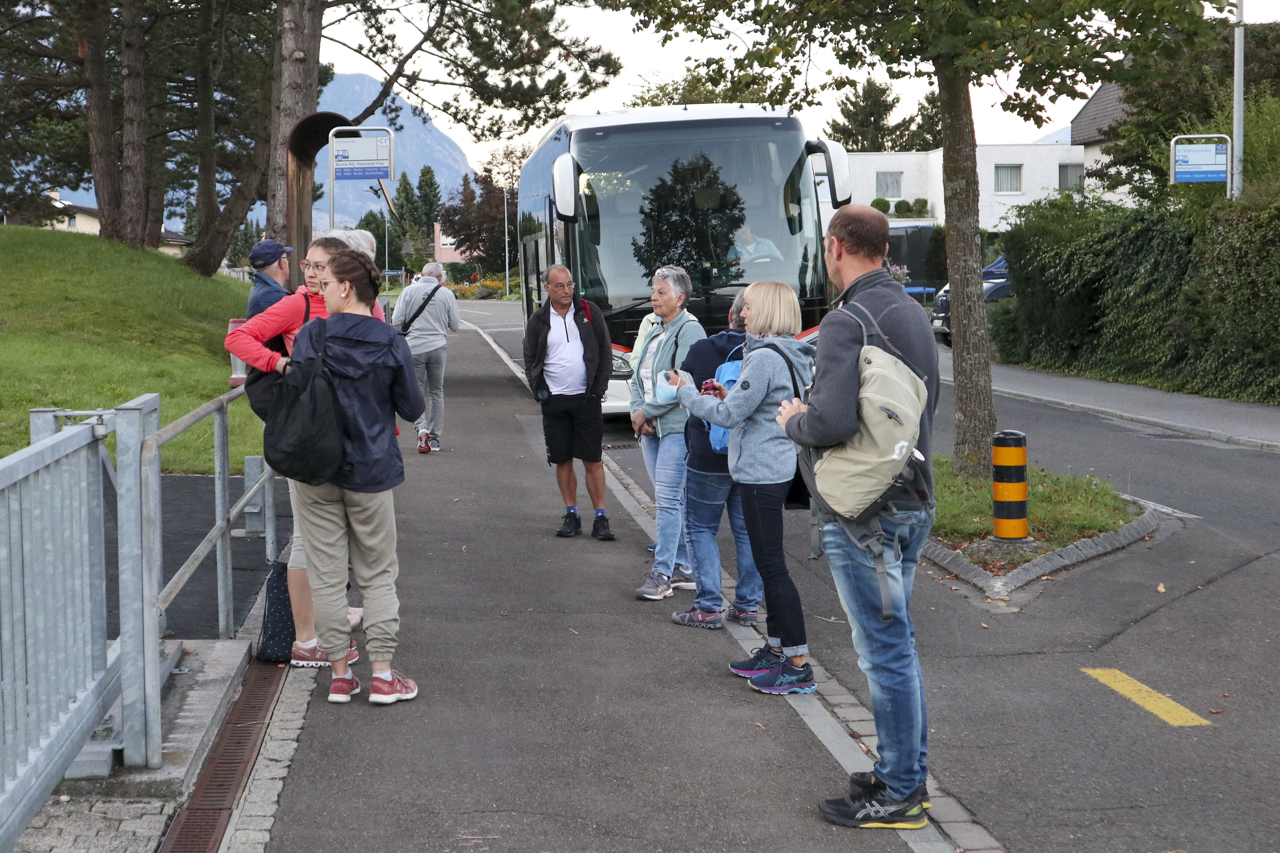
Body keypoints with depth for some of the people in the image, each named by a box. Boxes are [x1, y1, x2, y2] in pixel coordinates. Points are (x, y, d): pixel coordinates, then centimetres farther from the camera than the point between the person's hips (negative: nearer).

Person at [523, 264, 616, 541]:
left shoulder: (590, 313, 3)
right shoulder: (538, 321, 5)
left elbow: (605, 353, 6)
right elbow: (530, 361, 12)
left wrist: (599, 388, -2)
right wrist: (538, 388, -2)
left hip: (586, 399, -1)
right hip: (554, 401, 1)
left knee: (592, 460, -3)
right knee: (562, 461, 6)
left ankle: (600, 518, 1)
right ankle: (571, 515, 15)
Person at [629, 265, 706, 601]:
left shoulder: (690, 330, -9)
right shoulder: (655, 333, 18)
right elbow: (638, 378, 18)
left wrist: (646, 411, -12)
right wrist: (637, 412, 0)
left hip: (677, 427, -9)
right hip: (650, 428, 9)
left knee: (668, 499, -12)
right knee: (673, 499, 12)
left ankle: (662, 574, -12)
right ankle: (686, 565, 20)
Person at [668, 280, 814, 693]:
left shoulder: (765, 358, -19)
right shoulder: (789, 356, 12)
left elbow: (729, 415, -18)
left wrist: (686, 392, -5)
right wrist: (728, 396, 10)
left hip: (761, 473, -10)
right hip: (775, 468, 10)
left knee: (771, 565, -7)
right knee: (769, 563, 17)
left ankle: (799, 666, -5)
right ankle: (776, 649, 25)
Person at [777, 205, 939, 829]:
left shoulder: (846, 322, -18)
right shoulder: (913, 312, 12)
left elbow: (832, 421, -29)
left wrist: (792, 420, -7)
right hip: (915, 500, 9)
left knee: (884, 650, -3)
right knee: (897, 643, 18)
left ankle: (898, 796, 4)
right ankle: (908, 772, 27)